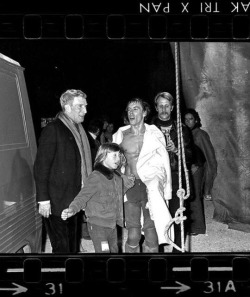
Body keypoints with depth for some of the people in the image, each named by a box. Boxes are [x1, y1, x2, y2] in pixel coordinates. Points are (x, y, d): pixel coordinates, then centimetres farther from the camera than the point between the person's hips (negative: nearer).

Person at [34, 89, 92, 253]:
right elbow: (41, 166, -12)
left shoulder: (79, 131, 13)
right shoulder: (53, 129, -10)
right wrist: (43, 199, -16)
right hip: (57, 202, -7)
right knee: (62, 247, -1)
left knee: (74, 245, 15)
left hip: (75, 201, 7)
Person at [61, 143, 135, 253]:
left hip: (112, 225, 8)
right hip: (98, 226, -8)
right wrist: (72, 209, -35)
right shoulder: (96, 177, -16)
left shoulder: (117, 177, 8)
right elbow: (82, 197, -19)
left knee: (114, 250, 19)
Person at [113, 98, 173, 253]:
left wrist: (166, 193, 1)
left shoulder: (155, 134, 2)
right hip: (130, 187, 1)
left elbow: (164, 164, 5)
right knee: (133, 236, 0)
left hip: (150, 186, -1)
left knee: (151, 233, -1)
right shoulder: (120, 135, 6)